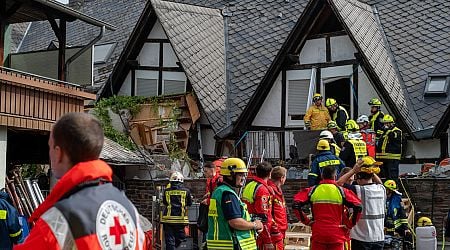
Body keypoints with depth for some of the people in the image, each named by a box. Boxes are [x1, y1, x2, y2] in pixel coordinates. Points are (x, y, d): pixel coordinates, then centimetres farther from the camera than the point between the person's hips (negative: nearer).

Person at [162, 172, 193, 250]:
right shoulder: (186, 191, -5)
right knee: (180, 239, 11)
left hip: (168, 219, 1)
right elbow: (190, 203, 9)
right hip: (180, 219, -1)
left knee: (169, 240, 5)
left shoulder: (166, 191, -2)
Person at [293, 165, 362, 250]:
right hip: (337, 236, 0)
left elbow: (296, 205, -8)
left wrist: (306, 221, 1)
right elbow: (358, 207, -11)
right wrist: (350, 224, -1)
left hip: (318, 234, 1)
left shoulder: (313, 190, 1)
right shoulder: (341, 191, -1)